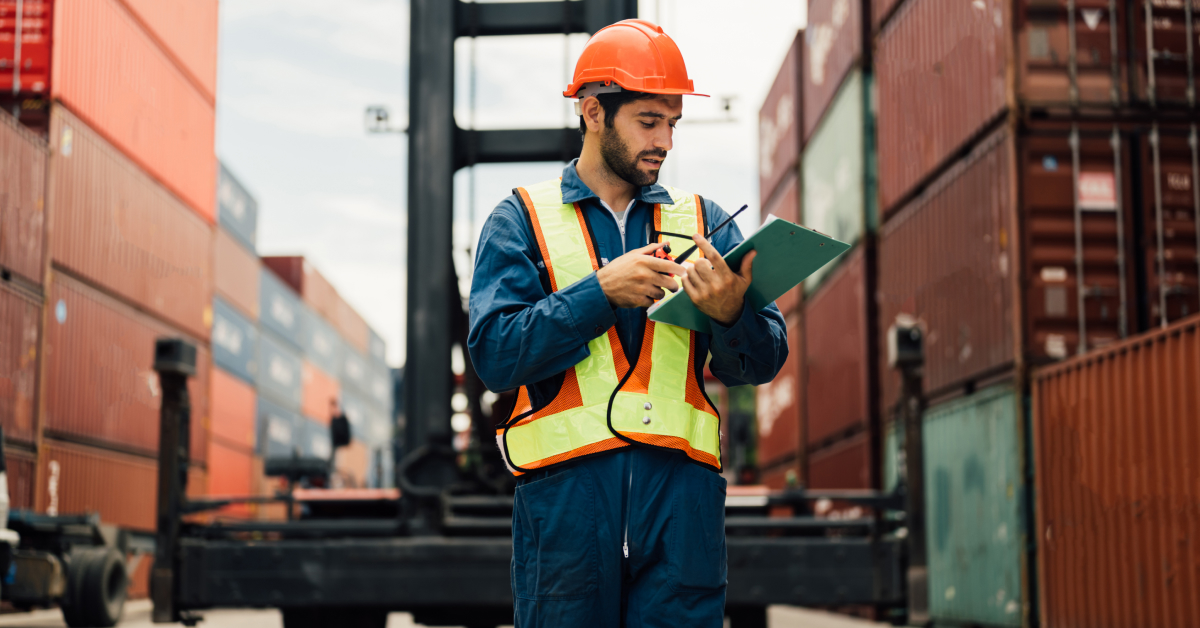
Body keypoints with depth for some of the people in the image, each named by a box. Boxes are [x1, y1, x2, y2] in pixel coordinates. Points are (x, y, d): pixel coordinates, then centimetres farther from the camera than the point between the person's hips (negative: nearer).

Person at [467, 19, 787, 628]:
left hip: (681, 486, 2)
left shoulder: (701, 220, 16)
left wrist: (730, 313, -15)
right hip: (566, 486, -2)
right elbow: (495, 354, -5)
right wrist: (602, 291, -12)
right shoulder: (522, 219, 9)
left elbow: (761, 362, 7)